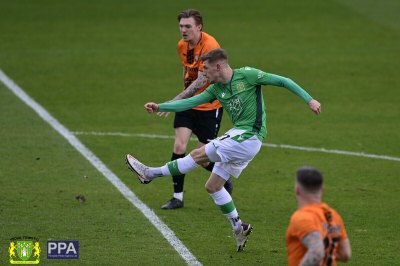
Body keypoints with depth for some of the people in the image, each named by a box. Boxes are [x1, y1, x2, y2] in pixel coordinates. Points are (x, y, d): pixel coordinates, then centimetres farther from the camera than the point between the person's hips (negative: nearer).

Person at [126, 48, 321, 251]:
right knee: (212, 186, 11)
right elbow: (190, 102, 10)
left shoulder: (247, 75, -7)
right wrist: (159, 107, 1)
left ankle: (151, 174, -1)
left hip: (249, 137, -9)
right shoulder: (216, 89, 13)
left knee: (199, 155, -10)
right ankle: (239, 228, 18)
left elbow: (282, 81, -4)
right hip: (238, 136, 9)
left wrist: (309, 100, -7)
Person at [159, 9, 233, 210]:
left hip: (210, 106, -6)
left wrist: (175, 101, -32)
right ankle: (178, 197, -2)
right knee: (179, 146, -9)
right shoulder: (182, 45, 2)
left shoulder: (210, 46, -22)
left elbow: (201, 81, -27)